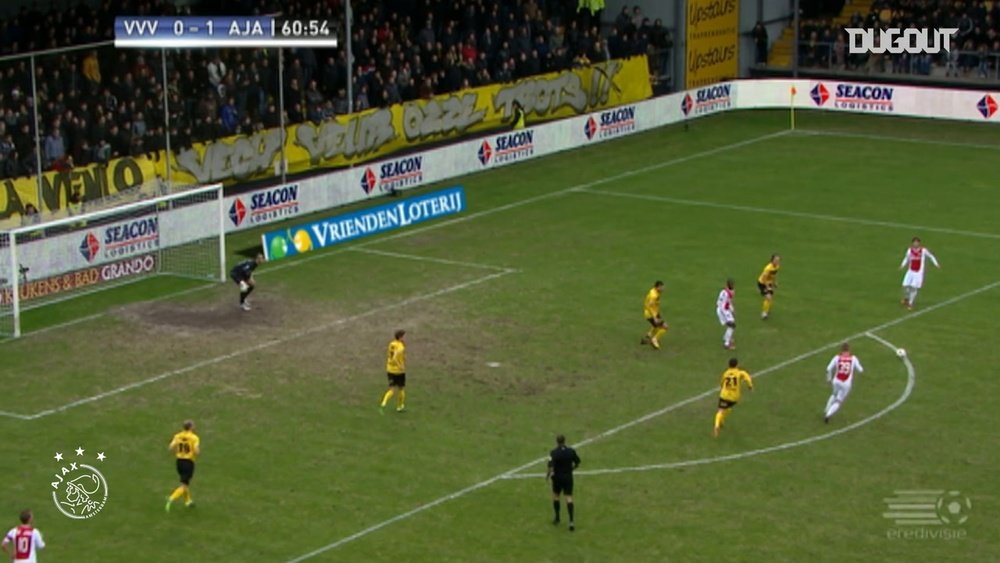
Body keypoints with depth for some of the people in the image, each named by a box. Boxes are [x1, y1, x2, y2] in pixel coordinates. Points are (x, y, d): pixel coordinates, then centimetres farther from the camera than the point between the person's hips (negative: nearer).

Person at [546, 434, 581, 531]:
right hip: (568, 477, 2)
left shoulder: (553, 453, -15)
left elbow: (550, 467, -20)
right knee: (569, 498, 2)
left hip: (557, 477, -2)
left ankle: (557, 518, 30)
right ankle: (571, 521, -10)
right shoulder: (571, 451, -5)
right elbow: (577, 463, 5)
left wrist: (547, 475, -2)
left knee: (556, 496, 20)